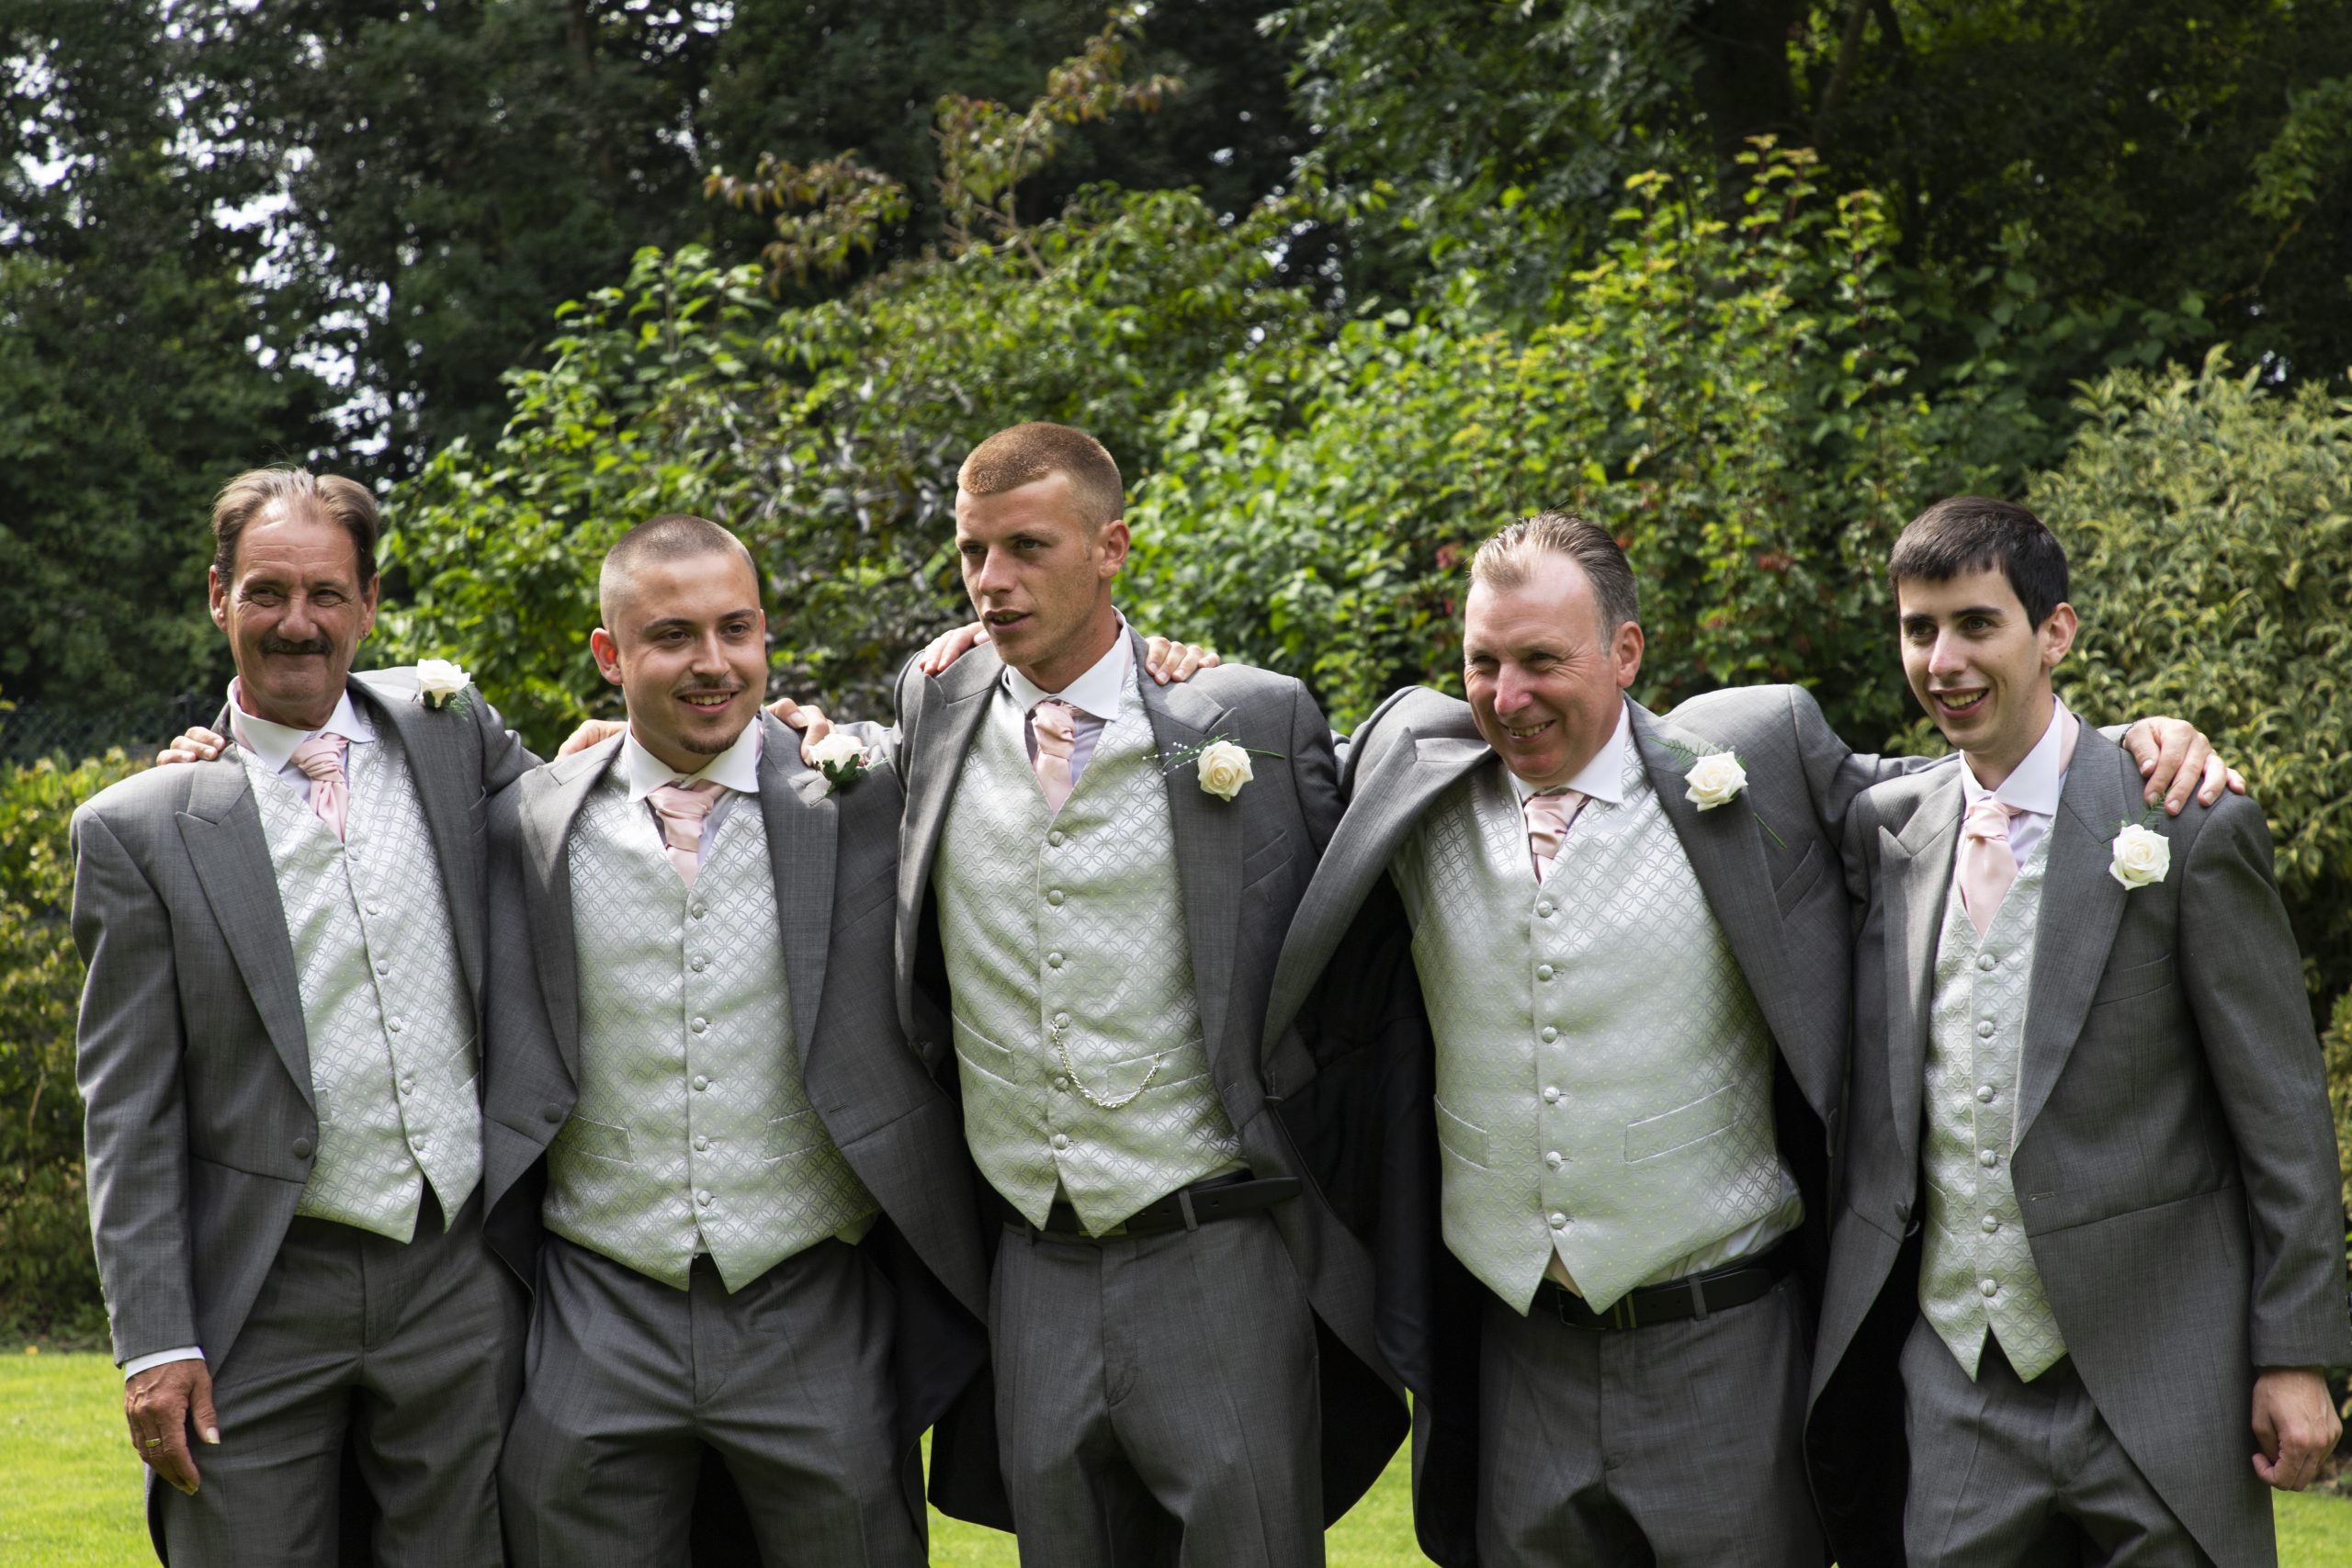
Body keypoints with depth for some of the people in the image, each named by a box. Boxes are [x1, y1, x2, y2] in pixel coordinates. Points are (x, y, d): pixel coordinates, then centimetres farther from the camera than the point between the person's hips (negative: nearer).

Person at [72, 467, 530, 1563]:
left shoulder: (449, 733, 7)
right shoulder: (140, 828, -1)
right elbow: (127, 1111, -2)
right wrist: (153, 1341, -8)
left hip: (460, 1276, 2)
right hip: (262, 1305, -2)